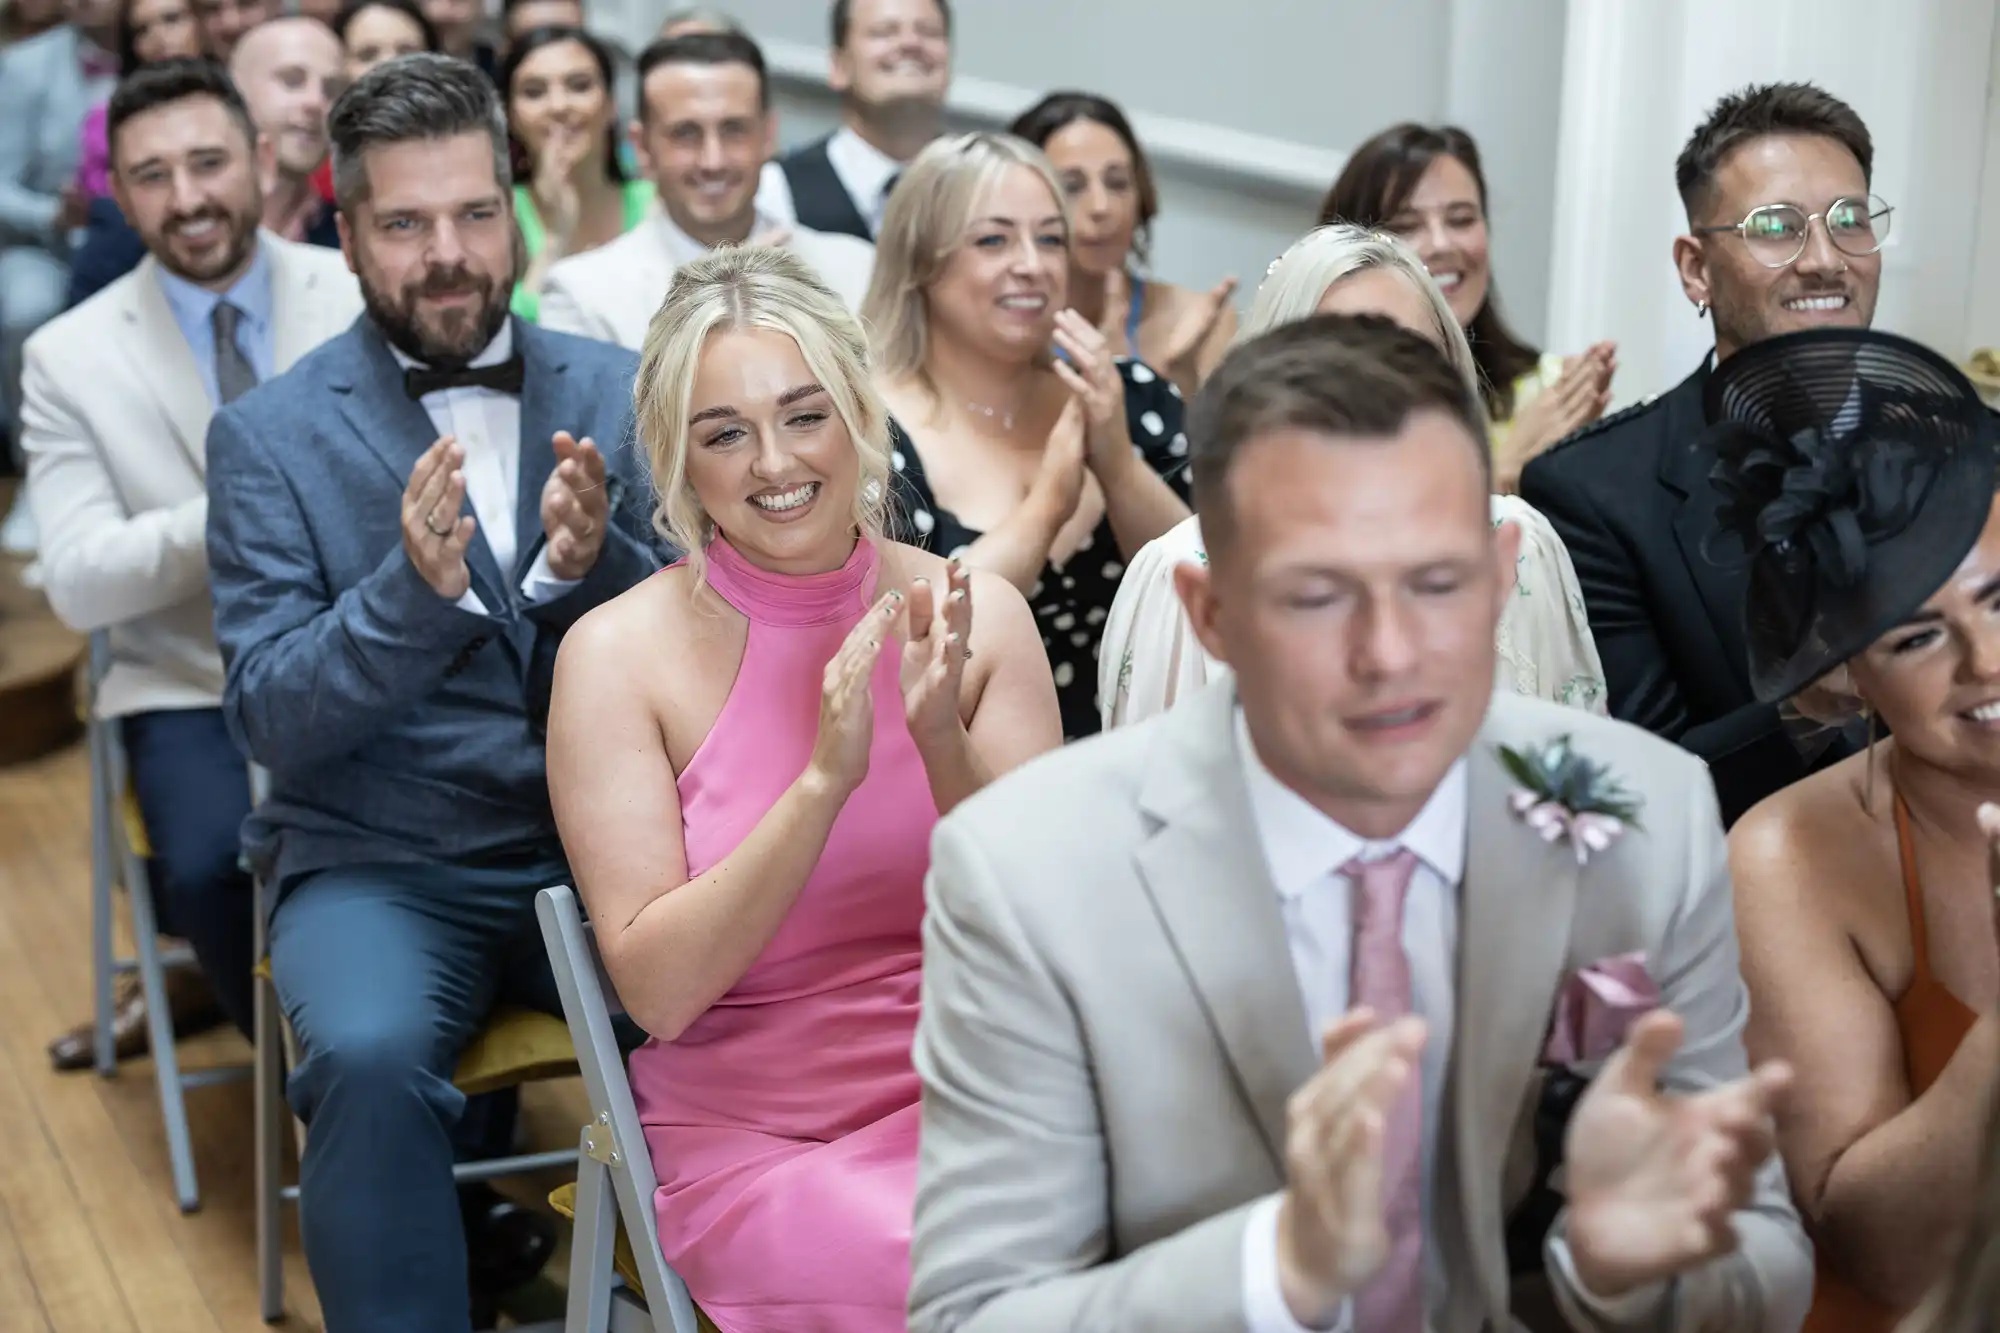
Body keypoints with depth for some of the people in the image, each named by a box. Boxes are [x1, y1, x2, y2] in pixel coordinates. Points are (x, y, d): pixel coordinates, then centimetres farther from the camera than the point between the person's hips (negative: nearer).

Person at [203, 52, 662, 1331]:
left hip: (601, 842, 2)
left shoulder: (620, 393, 6)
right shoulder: (269, 434, 1)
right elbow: (270, 719, -5)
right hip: (382, 863, -1)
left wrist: (589, 563, -19)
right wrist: (416, 588, -23)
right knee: (369, 1058, -32)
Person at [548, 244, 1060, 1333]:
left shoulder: (974, 615, 0)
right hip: (749, 1140, -3)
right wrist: (825, 777, -23)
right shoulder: (618, 655, -6)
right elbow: (657, 989, -12)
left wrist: (944, 743, -19)